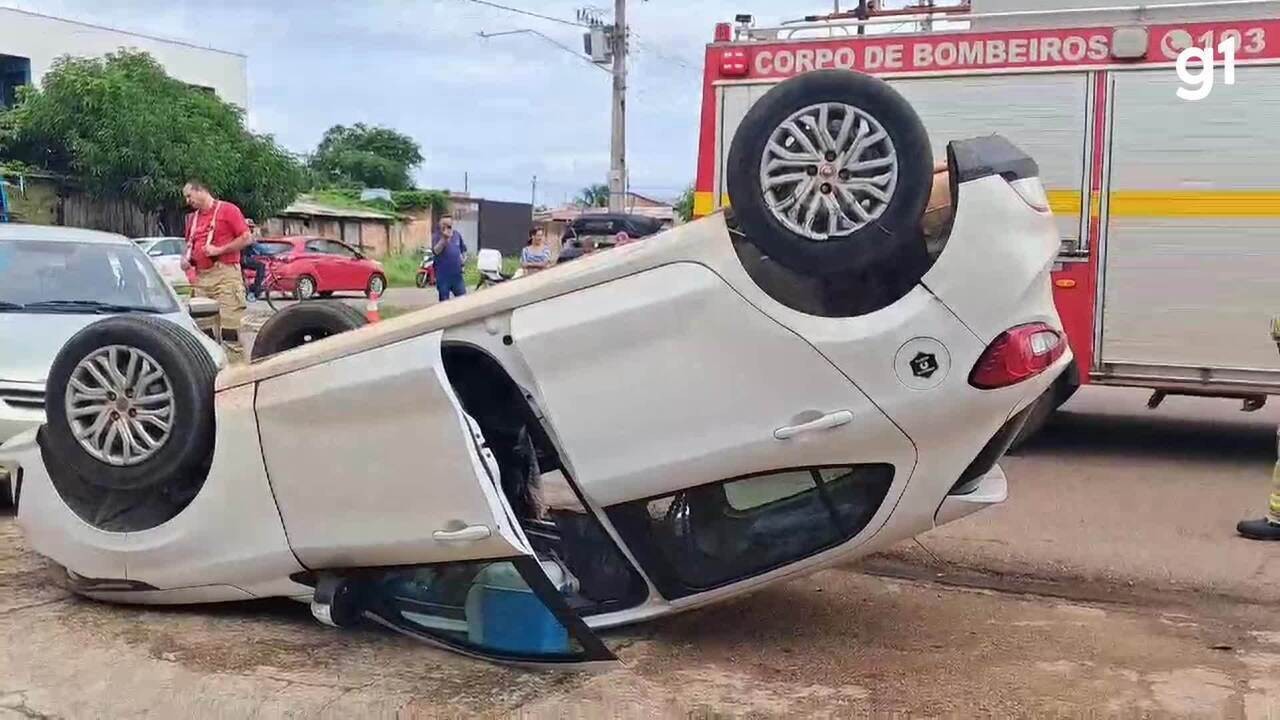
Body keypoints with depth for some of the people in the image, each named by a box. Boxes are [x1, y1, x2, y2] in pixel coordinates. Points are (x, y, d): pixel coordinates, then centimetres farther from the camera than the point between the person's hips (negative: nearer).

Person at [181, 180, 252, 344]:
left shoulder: (227, 209, -1)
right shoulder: (192, 217, 19)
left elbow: (247, 238, -7)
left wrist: (219, 250, -12)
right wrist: (186, 258, 10)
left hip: (224, 275, -7)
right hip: (200, 277, 7)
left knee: (230, 324, -11)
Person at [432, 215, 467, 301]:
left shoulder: (457, 234, 7)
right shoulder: (436, 236, -6)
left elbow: (463, 248, 23)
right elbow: (436, 251, -24)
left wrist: (464, 257, 6)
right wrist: (444, 239, -32)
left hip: (457, 274, 4)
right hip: (443, 275, -4)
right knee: (444, 301, 5)